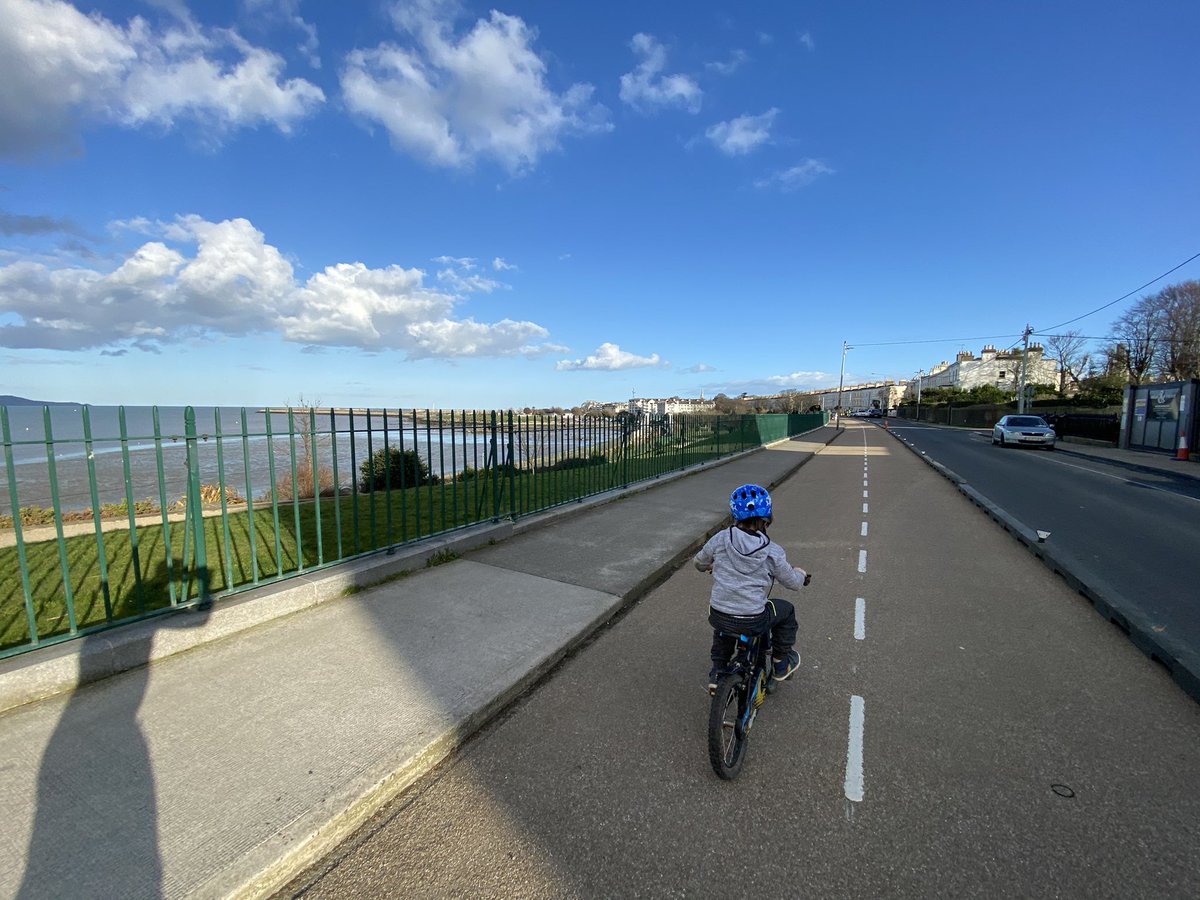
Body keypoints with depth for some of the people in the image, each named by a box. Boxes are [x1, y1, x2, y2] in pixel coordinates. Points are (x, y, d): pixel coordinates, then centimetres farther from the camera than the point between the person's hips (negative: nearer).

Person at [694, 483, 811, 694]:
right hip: (753, 622, -2)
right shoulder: (773, 552, -8)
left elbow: (699, 562, 12)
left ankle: (717, 674, 36)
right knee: (786, 610, 25)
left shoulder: (721, 539, -5)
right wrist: (801, 573, 28)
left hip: (717, 618, 2)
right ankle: (780, 664, 37)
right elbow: (794, 583, 5)